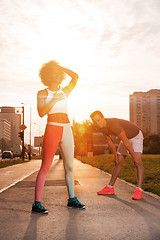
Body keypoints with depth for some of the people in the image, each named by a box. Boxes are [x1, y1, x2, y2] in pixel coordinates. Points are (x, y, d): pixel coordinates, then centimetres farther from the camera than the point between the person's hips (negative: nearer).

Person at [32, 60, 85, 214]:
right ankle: (37, 203, -6)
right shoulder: (42, 93, 5)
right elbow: (41, 113, -8)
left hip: (66, 130, 5)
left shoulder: (64, 92, 16)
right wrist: (54, 100, -16)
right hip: (52, 129, -5)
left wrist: (59, 67, 8)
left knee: (69, 166, 9)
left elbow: (75, 76, 4)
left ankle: (72, 199, 20)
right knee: (45, 167, -8)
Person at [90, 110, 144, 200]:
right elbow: (109, 140, 3)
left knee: (138, 162, -24)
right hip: (126, 137, 8)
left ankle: (139, 190, -30)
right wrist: (115, 155, 7)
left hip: (136, 136, -8)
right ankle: (110, 188, 20)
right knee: (118, 162, 10)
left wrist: (134, 156, -27)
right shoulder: (101, 126, -13)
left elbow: (125, 141, -35)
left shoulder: (113, 124, -40)